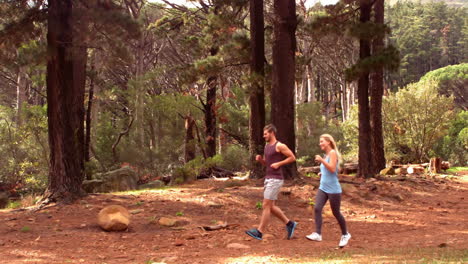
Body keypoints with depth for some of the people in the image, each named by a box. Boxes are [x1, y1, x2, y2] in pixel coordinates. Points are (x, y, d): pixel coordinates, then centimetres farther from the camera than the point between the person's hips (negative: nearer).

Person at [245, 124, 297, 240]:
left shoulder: (279, 146, -11)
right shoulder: (267, 145, 15)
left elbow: (292, 157, -9)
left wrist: (278, 164, -16)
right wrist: (260, 159, 3)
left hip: (275, 179, -9)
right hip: (268, 178, 9)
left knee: (266, 206, -9)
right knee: (271, 206, 10)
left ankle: (259, 232, -6)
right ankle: (289, 223, 21)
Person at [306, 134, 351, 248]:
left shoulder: (333, 153, -10)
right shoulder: (326, 155, 15)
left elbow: (332, 169, -21)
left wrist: (321, 160, -23)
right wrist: (322, 173, 13)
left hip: (333, 189, -7)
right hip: (323, 188, 7)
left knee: (336, 213, 4)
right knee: (317, 208, -13)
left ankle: (345, 235, 24)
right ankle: (317, 234, -17)